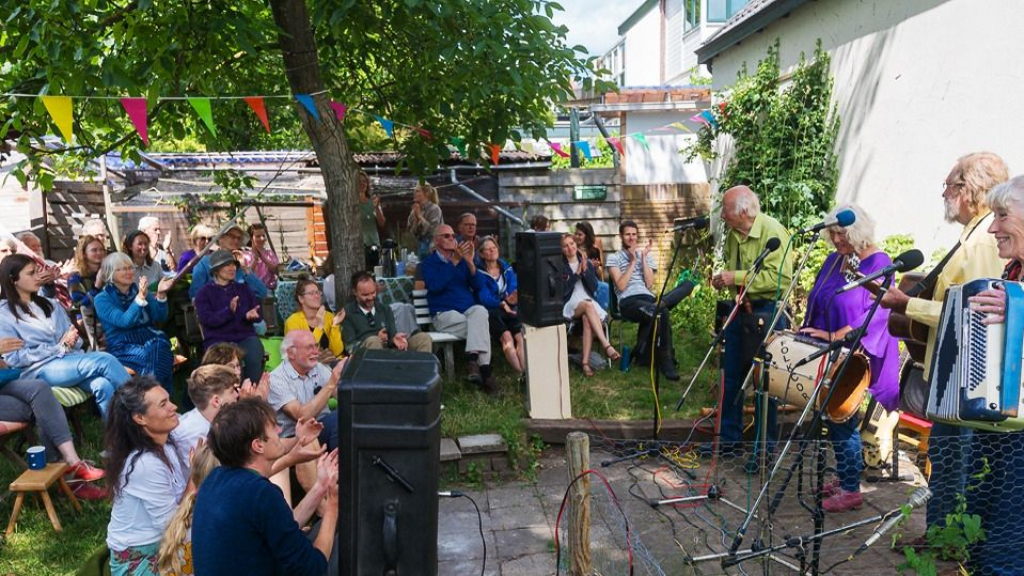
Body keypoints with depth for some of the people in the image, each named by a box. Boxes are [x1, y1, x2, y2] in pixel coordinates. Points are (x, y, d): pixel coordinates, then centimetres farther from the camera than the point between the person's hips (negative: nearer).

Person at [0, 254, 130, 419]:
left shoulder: (50, 304, 21)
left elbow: (73, 337, 16)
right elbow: (15, 358, -4)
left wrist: (71, 341, -9)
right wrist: (60, 346, -9)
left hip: (70, 360, 5)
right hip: (40, 370, -5)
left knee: (103, 385, -31)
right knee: (104, 360, -30)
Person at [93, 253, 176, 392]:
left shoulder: (139, 289, 17)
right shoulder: (102, 299, 3)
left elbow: (160, 318, 6)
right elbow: (125, 322, -15)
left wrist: (161, 294, -10)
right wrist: (140, 297, -25)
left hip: (150, 338, 4)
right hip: (124, 347, -3)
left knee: (160, 347, -33)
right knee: (153, 355, -35)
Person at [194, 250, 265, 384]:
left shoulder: (243, 288, 19)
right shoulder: (204, 293, 9)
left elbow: (259, 312, 12)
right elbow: (206, 319, -6)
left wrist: (251, 315, -13)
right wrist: (229, 311, -22)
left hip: (245, 336, 2)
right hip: (218, 339, -2)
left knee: (255, 358, -31)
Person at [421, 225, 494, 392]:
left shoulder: (462, 260, 18)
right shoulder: (429, 263, 8)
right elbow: (435, 286, -13)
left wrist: (470, 262, -8)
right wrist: (454, 262, -17)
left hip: (469, 309, 3)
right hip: (445, 314, -3)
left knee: (480, 311, -33)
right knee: (481, 325, -30)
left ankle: (473, 358, -38)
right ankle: (483, 368, -29)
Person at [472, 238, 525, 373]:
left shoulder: (506, 268, 16)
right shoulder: (479, 272, 2)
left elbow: (514, 288, 2)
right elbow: (485, 298, -11)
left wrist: (513, 298, -24)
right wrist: (502, 304, -30)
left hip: (509, 309, 3)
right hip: (491, 312, -3)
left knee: (520, 336, -31)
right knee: (507, 337, -36)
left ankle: (526, 371, -42)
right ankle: (522, 373, -42)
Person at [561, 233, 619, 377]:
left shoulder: (587, 263, 14)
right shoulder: (560, 266, 5)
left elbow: (594, 287, 5)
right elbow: (562, 291, -6)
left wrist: (585, 270, -8)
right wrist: (576, 274, -9)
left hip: (588, 302, 2)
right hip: (570, 305, -2)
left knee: (587, 319, -34)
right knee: (588, 305, -37)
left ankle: (586, 362, -40)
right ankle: (606, 345, -45)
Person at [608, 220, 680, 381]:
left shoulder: (647, 256, 23)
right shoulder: (614, 258, 12)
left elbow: (650, 284, 7)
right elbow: (621, 286, -3)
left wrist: (643, 258, 5)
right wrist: (633, 261, 0)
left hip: (648, 298, 3)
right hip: (628, 301, -3)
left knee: (661, 315, -35)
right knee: (659, 314, -34)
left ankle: (664, 359, -20)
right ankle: (665, 360, -22)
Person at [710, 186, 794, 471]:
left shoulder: (772, 232, -17)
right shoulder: (734, 234, 8)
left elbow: (782, 277, -26)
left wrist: (737, 277, -23)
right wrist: (722, 277, 4)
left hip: (767, 313, -8)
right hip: (739, 310, 8)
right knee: (731, 377, 13)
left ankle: (764, 448, 16)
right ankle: (729, 438, 27)